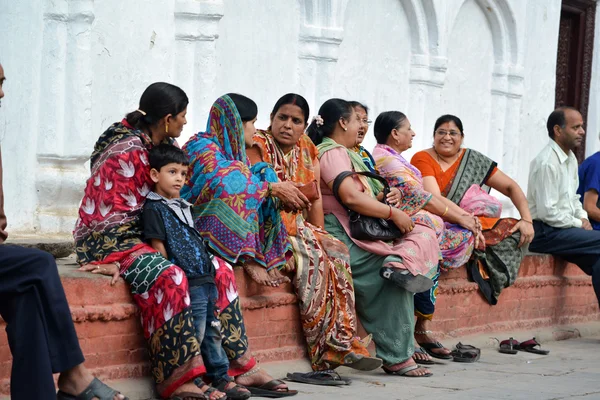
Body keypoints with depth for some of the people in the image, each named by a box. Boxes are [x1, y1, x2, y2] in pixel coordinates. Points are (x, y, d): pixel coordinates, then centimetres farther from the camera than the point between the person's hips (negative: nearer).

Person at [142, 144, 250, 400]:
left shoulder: (183, 207, 20)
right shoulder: (154, 209, -6)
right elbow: (159, 248, -11)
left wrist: (210, 270, 17)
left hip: (206, 281, 9)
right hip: (188, 284, -9)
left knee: (213, 332, 13)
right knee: (195, 335, -6)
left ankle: (221, 378, 20)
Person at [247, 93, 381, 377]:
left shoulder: (308, 151, 14)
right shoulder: (258, 146, -6)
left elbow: (315, 199, 12)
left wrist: (320, 235, 0)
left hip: (298, 226, 6)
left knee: (336, 252, -20)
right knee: (313, 257, -28)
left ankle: (342, 341, -23)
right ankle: (331, 349, -25)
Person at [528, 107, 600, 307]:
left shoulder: (570, 158, 11)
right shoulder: (548, 163, -18)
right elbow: (547, 212, -21)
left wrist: (583, 218, 4)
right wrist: (579, 224, -9)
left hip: (563, 228, 9)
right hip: (545, 232, -9)